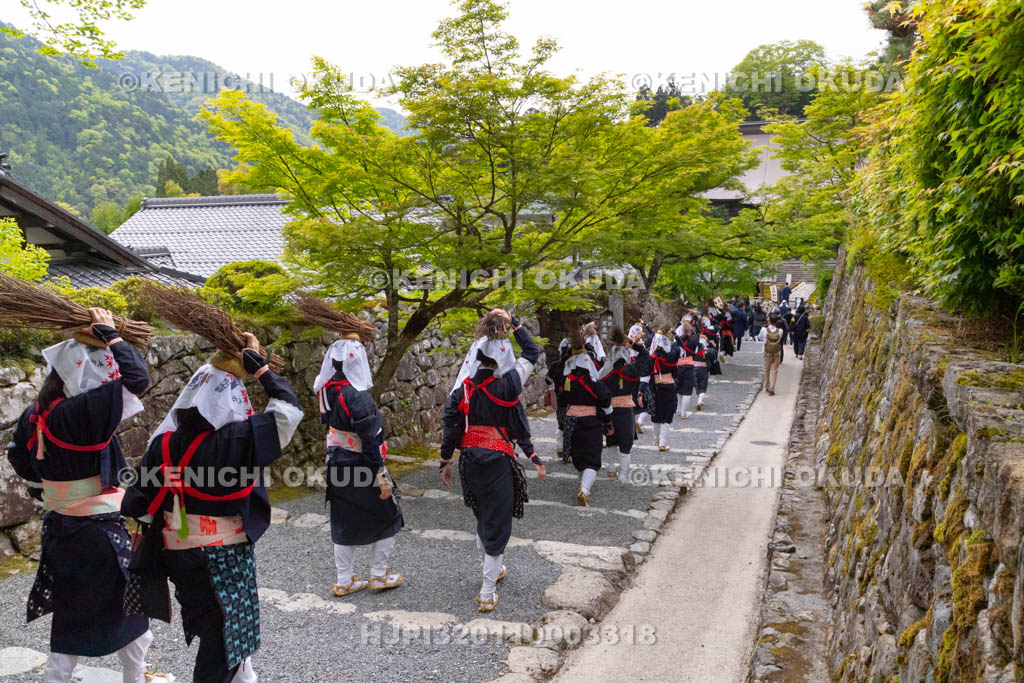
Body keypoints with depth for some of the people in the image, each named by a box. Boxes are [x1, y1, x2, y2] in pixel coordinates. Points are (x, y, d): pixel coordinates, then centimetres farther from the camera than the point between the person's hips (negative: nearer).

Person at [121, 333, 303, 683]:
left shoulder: (164, 444, -10)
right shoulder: (242, 440, -21)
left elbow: (137, 506, -5)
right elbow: (289, 407, -11)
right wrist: (257, 364, -5)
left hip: (176, 554, 4)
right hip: (225, 556, -4)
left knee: (209, 624, 22)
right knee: (220, 635, 11)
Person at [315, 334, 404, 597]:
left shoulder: (327, 389, -4)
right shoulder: (358, 396, -24)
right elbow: (370, 440, -23)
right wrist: (382, 476, -18)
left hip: (336, 464, 7)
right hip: (360, 466, -7)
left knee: (344, 521, 17)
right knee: (386, 516, 13)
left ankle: (345, 581, 25)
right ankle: (380, 575, 22)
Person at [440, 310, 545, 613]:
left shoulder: (464, 386, -3)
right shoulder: (508, 383, -11)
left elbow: (451, 425, 0)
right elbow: (532, 352, 2)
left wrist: (446, 460, 9)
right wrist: (514, 322, 9)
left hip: (469, 460, 5)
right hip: (499, 461, -5)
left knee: (483, 517, 24)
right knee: (497, 523, 3)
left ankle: (491, 569, 43)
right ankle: (487, 594, 3)